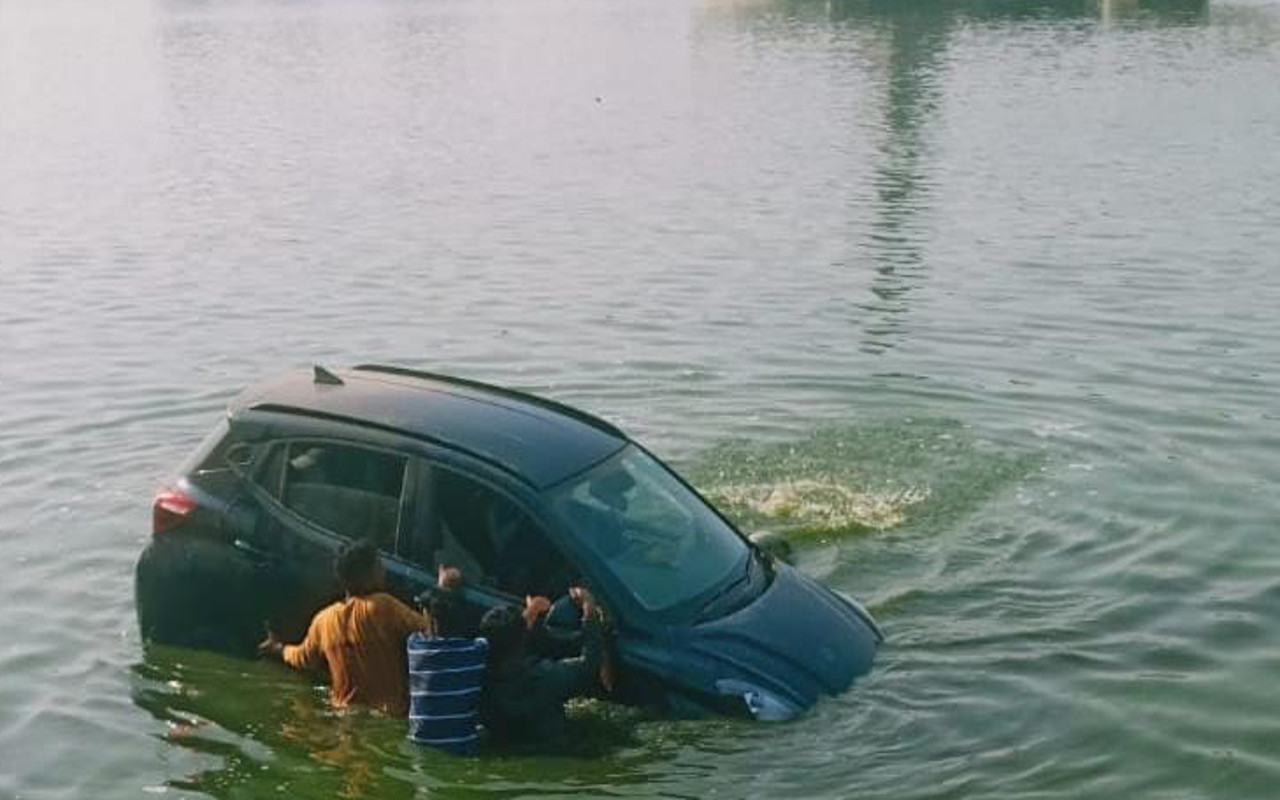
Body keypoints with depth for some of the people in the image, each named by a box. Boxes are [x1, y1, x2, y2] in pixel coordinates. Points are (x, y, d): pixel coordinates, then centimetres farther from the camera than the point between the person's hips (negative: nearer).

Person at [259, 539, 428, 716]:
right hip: (388, 715, -6)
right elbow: (425, 629, -18)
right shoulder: (384, 607, -19)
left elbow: (304, 658, 16)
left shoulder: (323, 620, 0)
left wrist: (278, 649, 36)